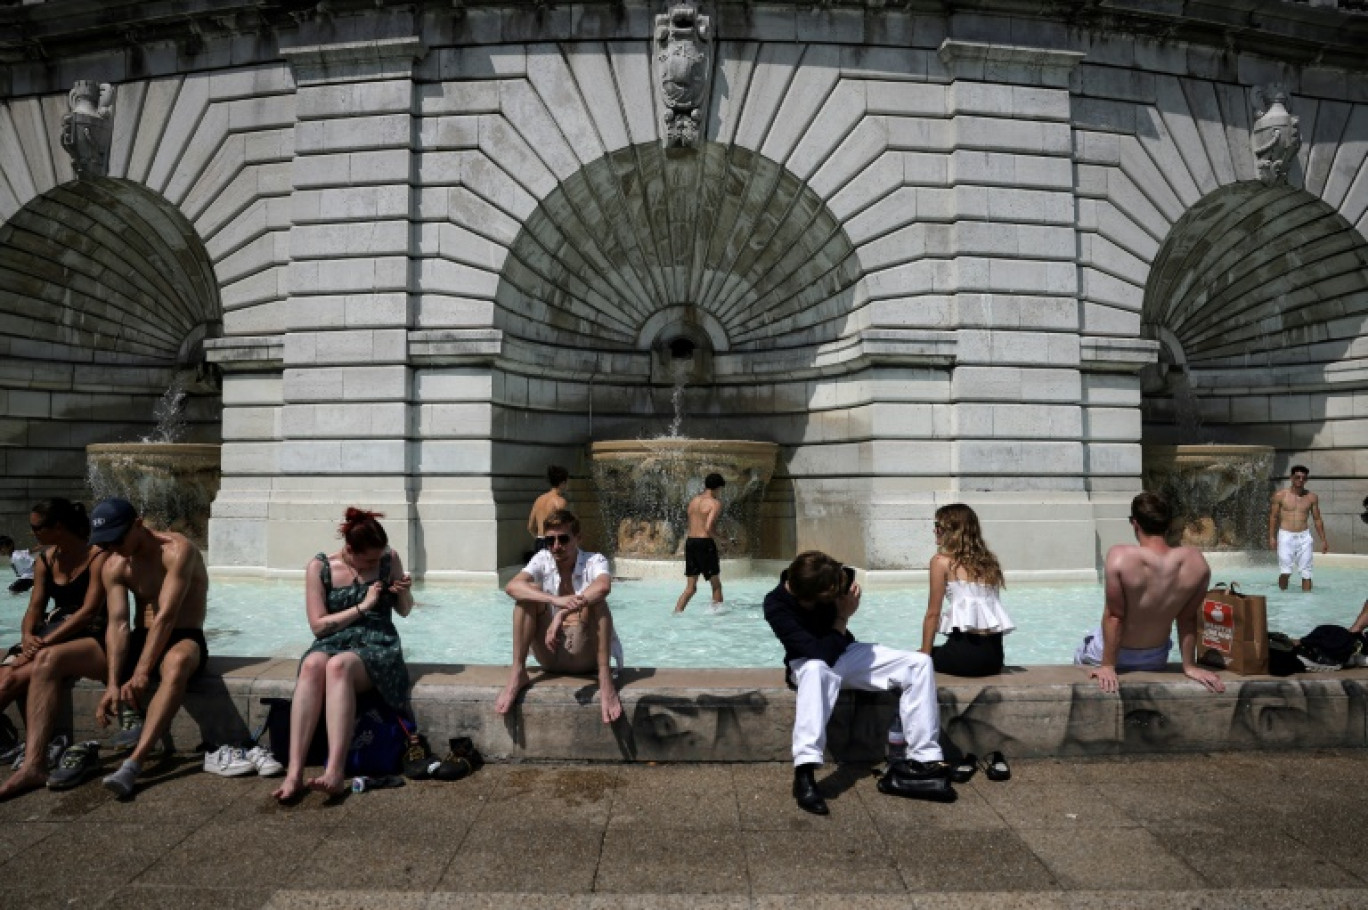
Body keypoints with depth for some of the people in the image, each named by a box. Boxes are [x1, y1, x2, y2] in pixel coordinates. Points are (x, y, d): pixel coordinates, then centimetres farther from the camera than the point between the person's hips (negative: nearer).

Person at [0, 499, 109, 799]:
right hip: (52, 640, 7)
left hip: (95, 641, -7)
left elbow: (89, 611, -15)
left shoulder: (98, 557, -7)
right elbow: (34, 610, 11)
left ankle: (33, 765, -42)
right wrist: (28, 636, -10)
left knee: (47, 660, -36)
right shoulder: (45, 560, 15)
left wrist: (45, 643, -21)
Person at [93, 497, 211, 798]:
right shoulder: (114, 566, 0)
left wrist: (142, 673, -31)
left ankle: (133, 764, -46)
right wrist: (113, 683, -23)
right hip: (141, 639, 7)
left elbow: (166, 616, -25)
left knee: (176, 663, -41)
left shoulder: (177, 550, -18)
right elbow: (118, 624, -10)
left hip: (184, 638, -7)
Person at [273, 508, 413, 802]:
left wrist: (404, 592, -6)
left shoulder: (389, 560, 6)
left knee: (338, 665, -35)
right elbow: (318, 625, -2)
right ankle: (294, 773, -39)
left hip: (377, 648, -1)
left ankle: (335, 772, -44)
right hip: (332, 644, 1)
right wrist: (363, 607, -10)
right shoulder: (319, 567, 2)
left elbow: (404, 611, 16)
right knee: (312, 664, -36)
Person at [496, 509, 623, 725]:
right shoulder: (542, 560, 2)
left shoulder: (594, 560, -7)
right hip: (550, 654, 3)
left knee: (594, 600, -27)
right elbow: (511, 587, -19)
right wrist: (555, 600, -35)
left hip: (585, 655, -3)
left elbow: (603, 586, -32)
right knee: (530, 590, -15)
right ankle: (517, 673, -16)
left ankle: (605, 678, -30)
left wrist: (562, 614, -41)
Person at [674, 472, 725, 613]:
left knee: (690, 587, 10)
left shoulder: (693, 501, 13)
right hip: (705, 542, -6)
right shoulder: (715, 503, -8)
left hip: (689, 541, 6)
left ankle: (676, 612, 0)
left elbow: (691, 524, 11)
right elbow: (708, 527, -19)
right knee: (716, 584, 10)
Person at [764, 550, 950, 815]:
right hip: (809, 662, -5)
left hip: (845, 653, 5)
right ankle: (804, 771, -43)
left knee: (919, 662, -10)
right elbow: (822, 654, -34)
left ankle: (925, 759, -13)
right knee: (817, 669, -42)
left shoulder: (837, 578, -18)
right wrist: (843, 616, -22)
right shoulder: (776, 605, -31)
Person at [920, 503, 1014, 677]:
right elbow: (989, 607, 14)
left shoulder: (941, 561, -2)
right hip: (995, 654, 6)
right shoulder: (989, 561, 13)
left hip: (965, 653, -6)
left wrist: (924, 655, 6)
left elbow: (933, 613, -1)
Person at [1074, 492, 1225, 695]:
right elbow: (1188, 618, -10)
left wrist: (1108, 666, -14)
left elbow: (1114, 615, -23)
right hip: (1156, 659, 4)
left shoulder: (1120, 557, -31)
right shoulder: (1196, 561, -20)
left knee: (1080, 657, 31)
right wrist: (1189, 666, 2)